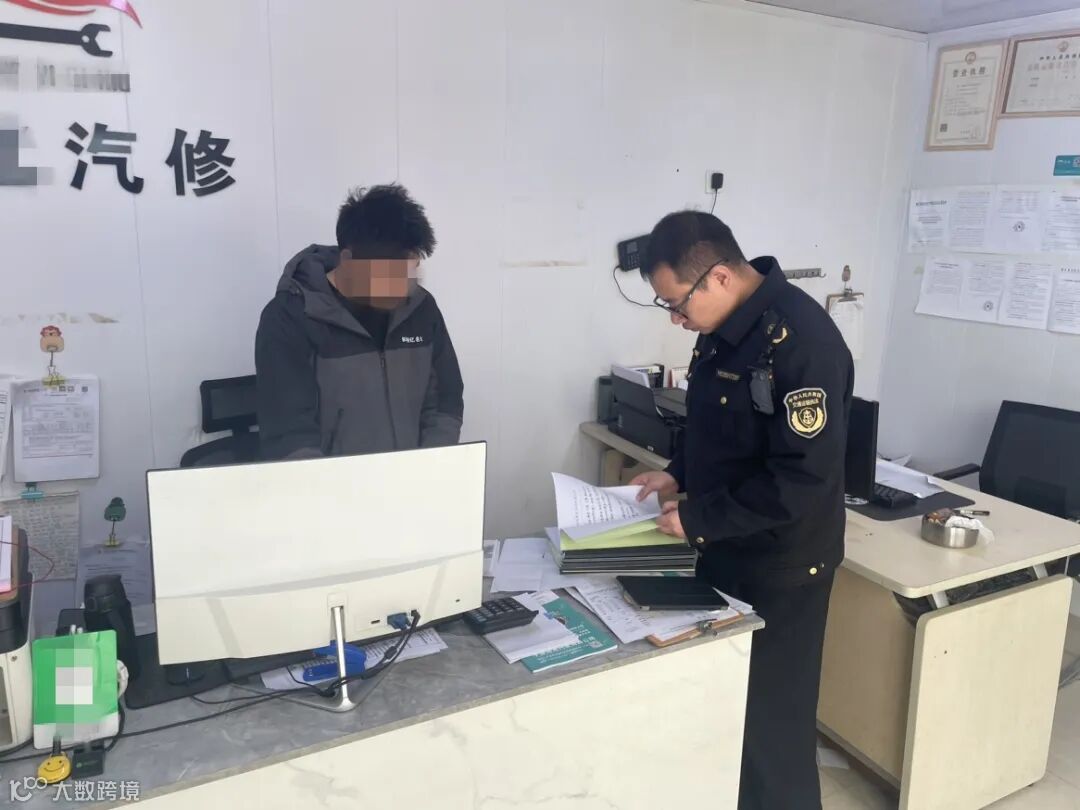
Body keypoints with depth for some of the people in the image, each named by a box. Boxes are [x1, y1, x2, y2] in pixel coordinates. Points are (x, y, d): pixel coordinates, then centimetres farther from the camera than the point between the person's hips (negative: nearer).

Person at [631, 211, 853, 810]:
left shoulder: (802, 342, -25)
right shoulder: (723, 327, 2)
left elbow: (802, 478, -27)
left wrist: (698, 520, -22)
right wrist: (678, 474, 2)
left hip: (779, 569, -8)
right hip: (725, 552, 8)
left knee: (770, 715, 8)